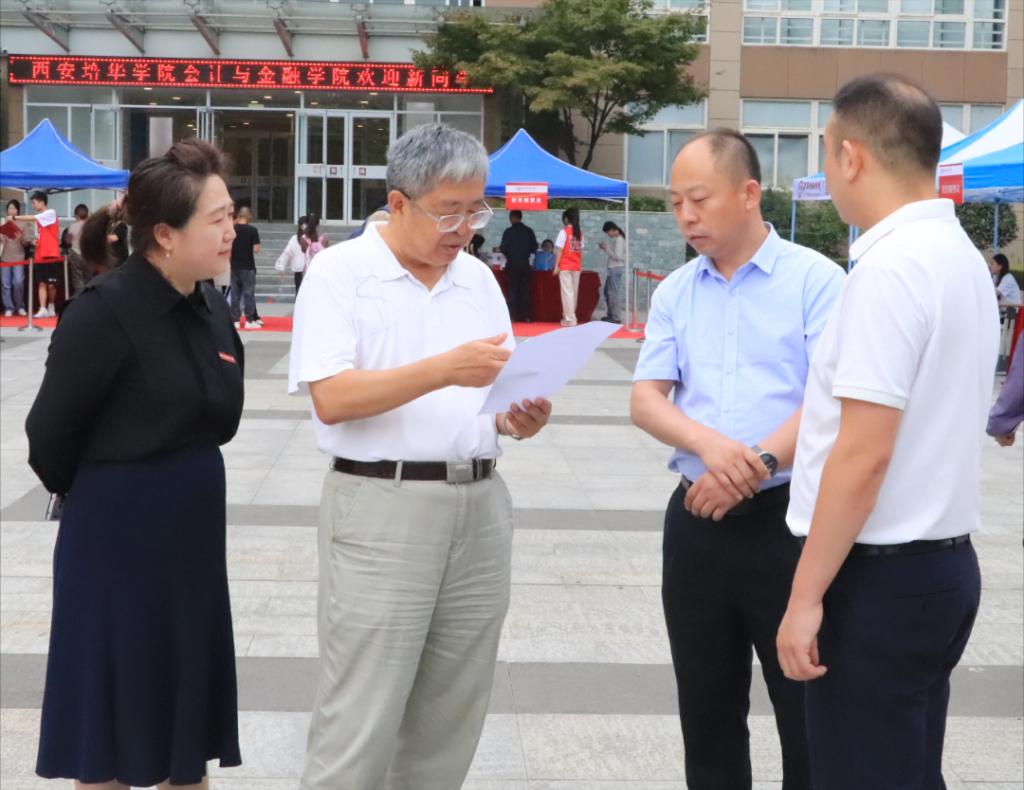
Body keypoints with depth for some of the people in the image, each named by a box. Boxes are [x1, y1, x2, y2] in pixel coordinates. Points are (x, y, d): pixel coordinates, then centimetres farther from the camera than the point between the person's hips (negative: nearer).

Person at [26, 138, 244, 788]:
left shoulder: (210, 309, 3)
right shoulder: (105, 311, -19)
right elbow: (51, 433, -13)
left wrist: (181, 483, 0)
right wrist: (97, 492, 3)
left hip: (192, 524, 7)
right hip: (118, 530, -7)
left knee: (188, 688, 16)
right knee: (118, 694, 6)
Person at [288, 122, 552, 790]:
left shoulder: (478, 278, 13)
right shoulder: (341, 272, -4)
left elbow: (498, 395, 16)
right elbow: (332, 398, -15)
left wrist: (521, 417, -8)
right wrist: (442, 370, -23)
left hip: (480, 508, 6)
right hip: (382, 509, -6)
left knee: (449, 722, 10)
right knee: (361, 724, -4)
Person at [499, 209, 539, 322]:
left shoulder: (509, 231, -9)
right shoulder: (528, 231, 0)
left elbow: (503, 248, -9)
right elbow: (534, 248, 2)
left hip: (512, 263, -3)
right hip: (525, 264, 3)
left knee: (512, 290, 3)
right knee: (525, 289, 7)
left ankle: (512, 316, -1)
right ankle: (525, 316, 6)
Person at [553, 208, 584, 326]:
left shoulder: (564, 232, -9)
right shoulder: (580, 233, 7)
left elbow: (559, 250, -10)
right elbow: (581, 251, 8)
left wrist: (556, 266, -7)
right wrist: (580, 265, 14)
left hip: (565, 266, -5)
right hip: (576, 266, 5)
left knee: (567, 292, -5)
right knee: (574, 292, 11)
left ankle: (569, 319, -8)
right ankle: (570, 317, 18)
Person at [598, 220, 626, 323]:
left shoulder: (619, 239, -15)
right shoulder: (616, 238, 14)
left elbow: (618, 256, -21)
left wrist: (607, 248, -13)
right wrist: (606, 248, 6)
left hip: (617, 268, -11)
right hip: (612, 268, 11)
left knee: (615, 293, -7)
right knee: (607, 291, 17)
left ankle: (617, 318, -4)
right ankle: (611, 315, 26)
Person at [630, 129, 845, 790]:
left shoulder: (815, 280, -5)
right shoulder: (675, 292, 9)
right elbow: (646, 399, 2)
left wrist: (760, 462, -22)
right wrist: (710, 445, -17)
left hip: (788, 518, -4)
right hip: (696, 519, 5)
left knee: (807, 712, 2)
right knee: (707, 708, 13)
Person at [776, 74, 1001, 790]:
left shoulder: (890, 267, -18)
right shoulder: (964, 257, 10)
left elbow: (863, 455, -22)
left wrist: (807, 594, -17)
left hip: (881, 575, -9)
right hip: (946, 563, 9)